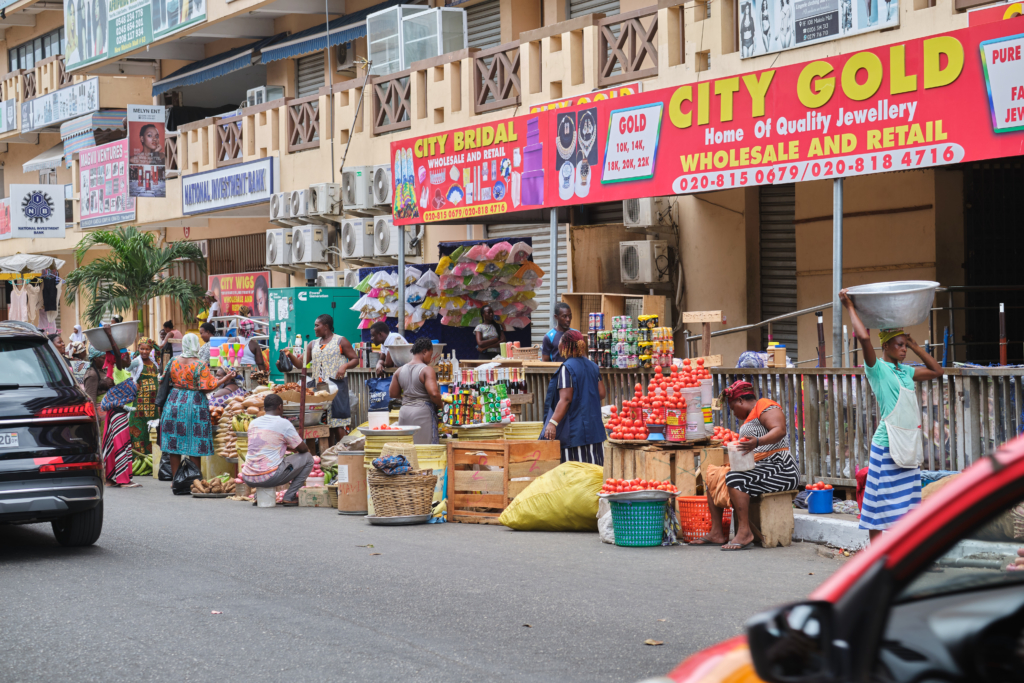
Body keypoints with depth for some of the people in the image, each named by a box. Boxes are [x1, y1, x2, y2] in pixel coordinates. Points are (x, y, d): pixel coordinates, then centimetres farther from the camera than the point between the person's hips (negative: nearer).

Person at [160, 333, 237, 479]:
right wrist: (226, 378, -7)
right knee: (194, 448, 2)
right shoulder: (200, 365, -12)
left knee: (174, 444, 8)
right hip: (195, 405, -3)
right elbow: (208, 387, -14)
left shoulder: (174, 362, 1)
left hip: (174, 403, 3)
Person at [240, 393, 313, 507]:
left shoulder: (253, 423, 13)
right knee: (307, 458, 9)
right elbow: (303, 449, 4)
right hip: (269, 478, -6)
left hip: (248, 479, 7)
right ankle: (289, 497, 4)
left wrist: (287, 446, 39)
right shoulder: (284, 424, -5)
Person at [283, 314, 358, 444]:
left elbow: (355, 359, 0)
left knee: (337, 424, -10)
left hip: (336, 384, -6)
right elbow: (300, 363, 12)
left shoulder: (340, 341, 2)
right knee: (324, 424, 5)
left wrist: (345, 366, -18)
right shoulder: (313, 344, 17)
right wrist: (290, 355, -5)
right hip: (319, 386, 6)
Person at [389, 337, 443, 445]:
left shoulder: (400, 370, 8)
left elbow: (393, 394, 12)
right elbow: (434, 393, -21)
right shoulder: (427, 370, -11)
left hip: (404, 412, 6)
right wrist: (441, 404, -3)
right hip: (422, 412, -6)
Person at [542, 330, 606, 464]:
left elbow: (565, 399, -20)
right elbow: (601, 394, 11)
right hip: (595, 428, 8)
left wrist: (553, 423, -23)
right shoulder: (592, 366, 9)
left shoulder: (567, 368, -13)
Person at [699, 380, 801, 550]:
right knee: (713, 477, 8)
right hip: (756, 468, 11)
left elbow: (780, 430, -27)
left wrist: (757, 442, -42)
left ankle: (745, 533, -36)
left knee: (734, 478, -32)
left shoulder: (766, 407, -8)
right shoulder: (749, 417, 24)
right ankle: (716, 533, -1)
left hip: (780, 469, -11)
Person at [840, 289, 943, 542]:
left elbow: (936, 371, 26)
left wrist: (914, 346, 18)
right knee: (881, 505, -4)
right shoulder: (877, 369, -8)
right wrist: (850, 307, -13)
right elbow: (864, 336, -23)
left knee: (904, 506, 9)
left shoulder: (905, 371, 14)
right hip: (886, 445, -7)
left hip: (908, 445, 7)